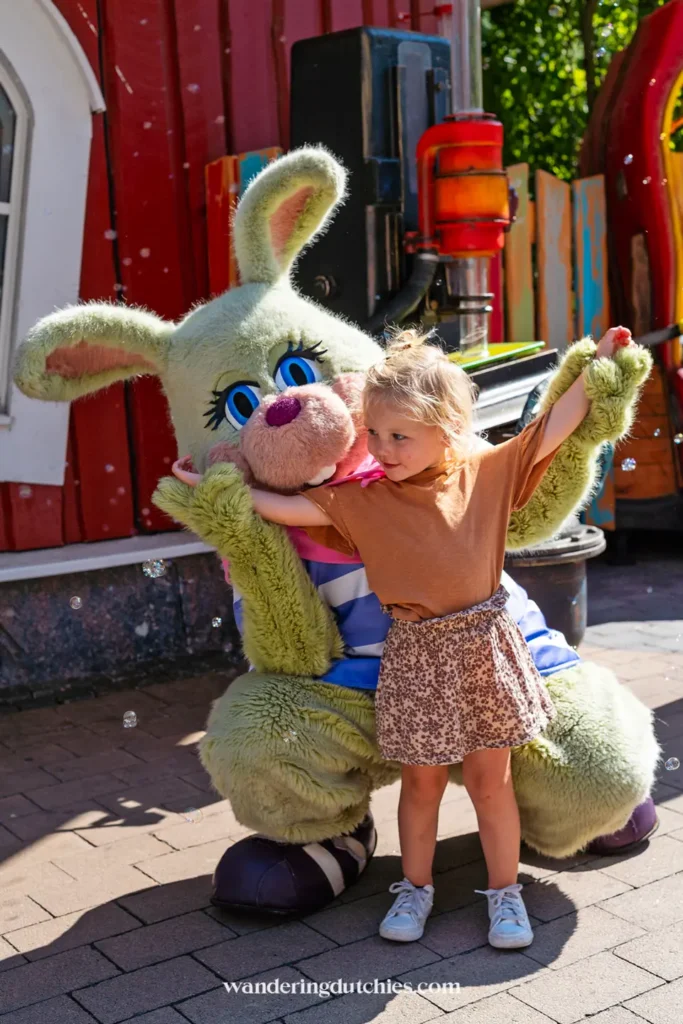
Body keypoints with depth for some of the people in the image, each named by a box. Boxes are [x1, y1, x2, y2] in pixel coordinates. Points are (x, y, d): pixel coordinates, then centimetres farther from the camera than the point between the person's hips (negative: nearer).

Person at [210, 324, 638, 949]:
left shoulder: (487, 473, -3)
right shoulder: (364, 500, -5)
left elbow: (554, 428, 1)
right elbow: (294, 508, -6)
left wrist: (599, 365, 0)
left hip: (484, 644, 0)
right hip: (416, 653, 0)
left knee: (490, 778, 10)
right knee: (421, 780, 12)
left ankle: (506, 890, 27)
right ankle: (415, 887, 32)